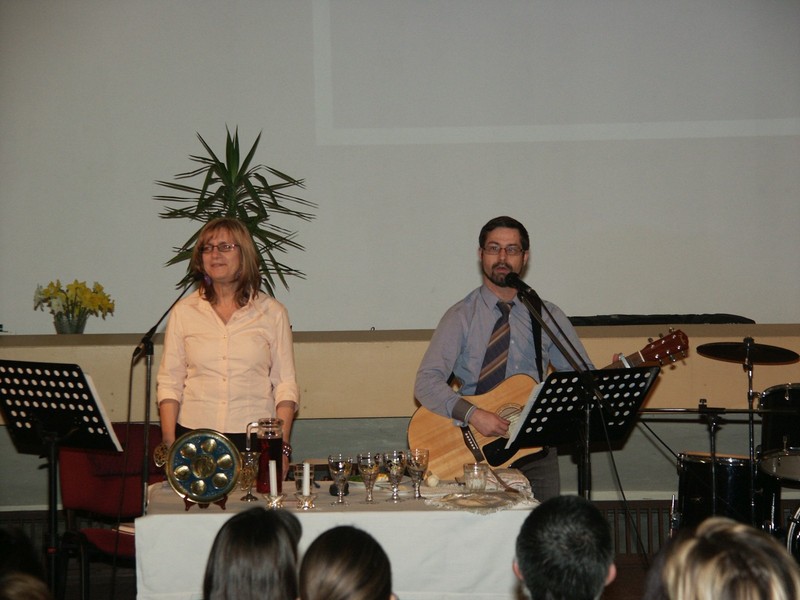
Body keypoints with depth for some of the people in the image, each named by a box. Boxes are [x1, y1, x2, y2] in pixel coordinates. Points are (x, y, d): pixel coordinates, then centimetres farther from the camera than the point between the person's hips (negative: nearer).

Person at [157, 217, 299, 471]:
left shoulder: (272, 312, 5)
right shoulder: (184, 312, 8)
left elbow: (285, 384, 4)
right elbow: (169, 382, 7)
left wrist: (282, 447, -5)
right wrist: (169, 445, -3)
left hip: (255, 437, -1)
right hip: (194, 436, 1)